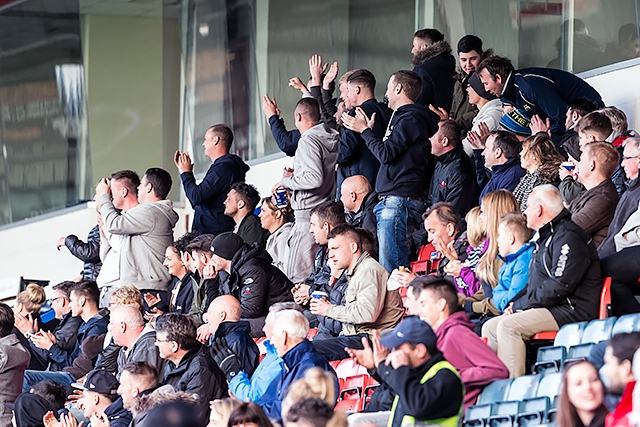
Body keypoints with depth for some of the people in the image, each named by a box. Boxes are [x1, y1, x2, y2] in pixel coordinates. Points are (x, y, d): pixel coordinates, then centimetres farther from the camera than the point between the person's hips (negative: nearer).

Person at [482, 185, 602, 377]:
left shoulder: (568, 237, -13)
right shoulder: (546, 237, 22)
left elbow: (559, 287, -21)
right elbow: (534, 285, 28)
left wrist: (520, 305, -14)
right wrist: (515, 303, 7)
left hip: (572, 311, -11)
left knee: (508, 325, -27)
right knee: (490, 327, 4)